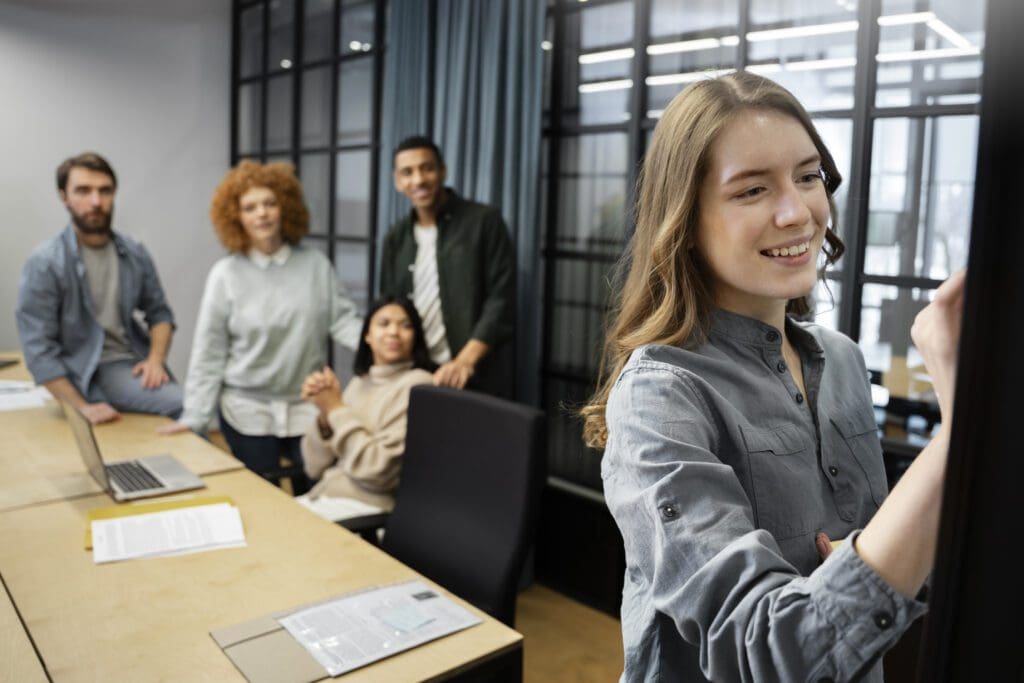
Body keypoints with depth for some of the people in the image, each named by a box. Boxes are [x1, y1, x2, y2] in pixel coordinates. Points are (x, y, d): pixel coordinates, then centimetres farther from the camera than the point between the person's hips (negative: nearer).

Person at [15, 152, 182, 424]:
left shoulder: (134, 253, 4)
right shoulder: (44, 263, -10)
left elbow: (159, 311, 14)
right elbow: (39, 349, -10)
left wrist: (155, 358, -5)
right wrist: (83, 407, -16)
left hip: (137, 363, 5)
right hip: (93, 372, -5)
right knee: (184, 404, -24)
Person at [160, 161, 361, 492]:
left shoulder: (316, 263, 0)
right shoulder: (226, 274, -6)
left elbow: (343, 319, -1)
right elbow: (209, 353, -4)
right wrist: (194, 416, -7)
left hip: (308, 407, 2)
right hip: (248, 411, -1)